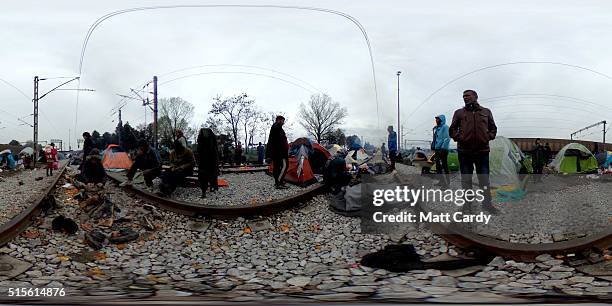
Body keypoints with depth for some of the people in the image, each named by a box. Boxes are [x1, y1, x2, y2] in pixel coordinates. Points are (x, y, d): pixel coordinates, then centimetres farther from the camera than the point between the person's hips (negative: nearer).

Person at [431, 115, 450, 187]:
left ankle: (447, 181, -3)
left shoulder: (445, 127, -9)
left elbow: (447, 138, -16)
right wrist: (433, 148, 17)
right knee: (438, 165, 12)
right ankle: (441, 180, 20)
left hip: (443, 149, -9)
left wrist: (443, 148, -21)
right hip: (437, 149, 9)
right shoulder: (436, 128, 18)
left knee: (444, 165, -7)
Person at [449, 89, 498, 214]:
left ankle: (487, 203, 13)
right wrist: (458, 137, -7)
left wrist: (489, 137, 0)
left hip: (483, 150, 1)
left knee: (485, 179, 5)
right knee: (466, 180, 5)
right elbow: (452, 129, 9)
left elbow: (493, 128, 17)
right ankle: (467, 203, 14)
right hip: (464, 151, -1)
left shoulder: (486, 112, 11)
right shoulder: (459, 113, 8)